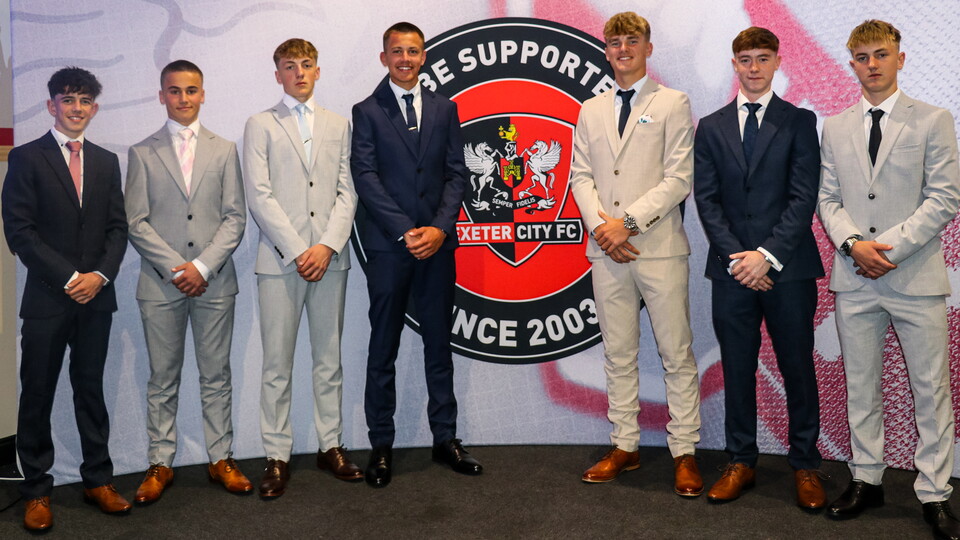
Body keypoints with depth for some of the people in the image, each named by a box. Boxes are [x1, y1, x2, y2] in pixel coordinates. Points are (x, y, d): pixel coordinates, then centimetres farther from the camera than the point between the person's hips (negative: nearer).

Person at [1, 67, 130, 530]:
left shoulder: (106, 161, 12)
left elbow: (118, 227, 9)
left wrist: (101, 275, -7)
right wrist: (68, 278, -12)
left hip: (97, 297, 3)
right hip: (46, 299, -3)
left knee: (91, 389, 11)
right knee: (37, 395, 4)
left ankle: (98, 480, 20)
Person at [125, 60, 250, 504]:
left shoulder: (224, 150, 9)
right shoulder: (142, 153, 7)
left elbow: (235, 217, 3)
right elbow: (136, 223, 0)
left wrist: (203, 266, -10)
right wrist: (175, 269, -10)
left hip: (214, 281, 1)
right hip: (160, 283, 0)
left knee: (216, 375, 7)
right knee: (163, 379, 7)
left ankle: (220, 458, 17)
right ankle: (160, 464, 16)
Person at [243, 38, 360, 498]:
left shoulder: (339, 125, 15)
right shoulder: (261, 125, 7)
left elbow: (347, 192, 6)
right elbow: (259, 196, -3)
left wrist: (327, 246, -8)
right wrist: (297, 251, -11)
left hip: (329, 257, 3)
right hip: (280, 259, -2)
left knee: (329, 358, 9)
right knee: (277, 364, 0)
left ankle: (330, 446, 18)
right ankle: (277, 456, 8)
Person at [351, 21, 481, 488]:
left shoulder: (444, 109, 12)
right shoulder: (367, 112, 3)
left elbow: (456, 174, 6)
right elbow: (366, 178, -5)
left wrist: (440, 228, -9)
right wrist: (406, 232, -14)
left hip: (437, 243, 3)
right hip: (388, 246, -3)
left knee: (439, 345, 9)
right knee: (383, 350, 4)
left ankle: (445, 439, 19)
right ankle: (381, 446, 13)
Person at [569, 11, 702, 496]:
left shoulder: (673, 104, 3)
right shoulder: (591, 110, 16)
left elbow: (679, 179, -6)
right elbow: (581, 176, 10)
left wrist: (628, 222, -14)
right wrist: (600, 225, -8)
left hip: (660, 249, -4)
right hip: (607, 253, 4)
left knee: (677, 355, 0)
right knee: (618, 355, 10)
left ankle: (684, 454, 9)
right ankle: (624, 447, 20)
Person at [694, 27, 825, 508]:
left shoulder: (799, 122, 5)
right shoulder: (711, 127, 11)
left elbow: (803, 198, -4)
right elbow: (706, 199, 4)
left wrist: (767, 255, -13)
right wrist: (737, 257, -8)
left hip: (788, 268, -2)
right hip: (732, 269, 2)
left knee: (798, 368, 6)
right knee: (737, 370, 8)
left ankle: (805, 465, 19)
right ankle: (741, 462, 19)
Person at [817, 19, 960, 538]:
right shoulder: (835, 128, 11)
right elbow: (828, 199, 8)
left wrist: (890, 246, -14)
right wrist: (854, 242, -10)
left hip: (916, 276, -3)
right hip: (855, 280, 3)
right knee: (860, 385, 10)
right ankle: (866, 480, 22)